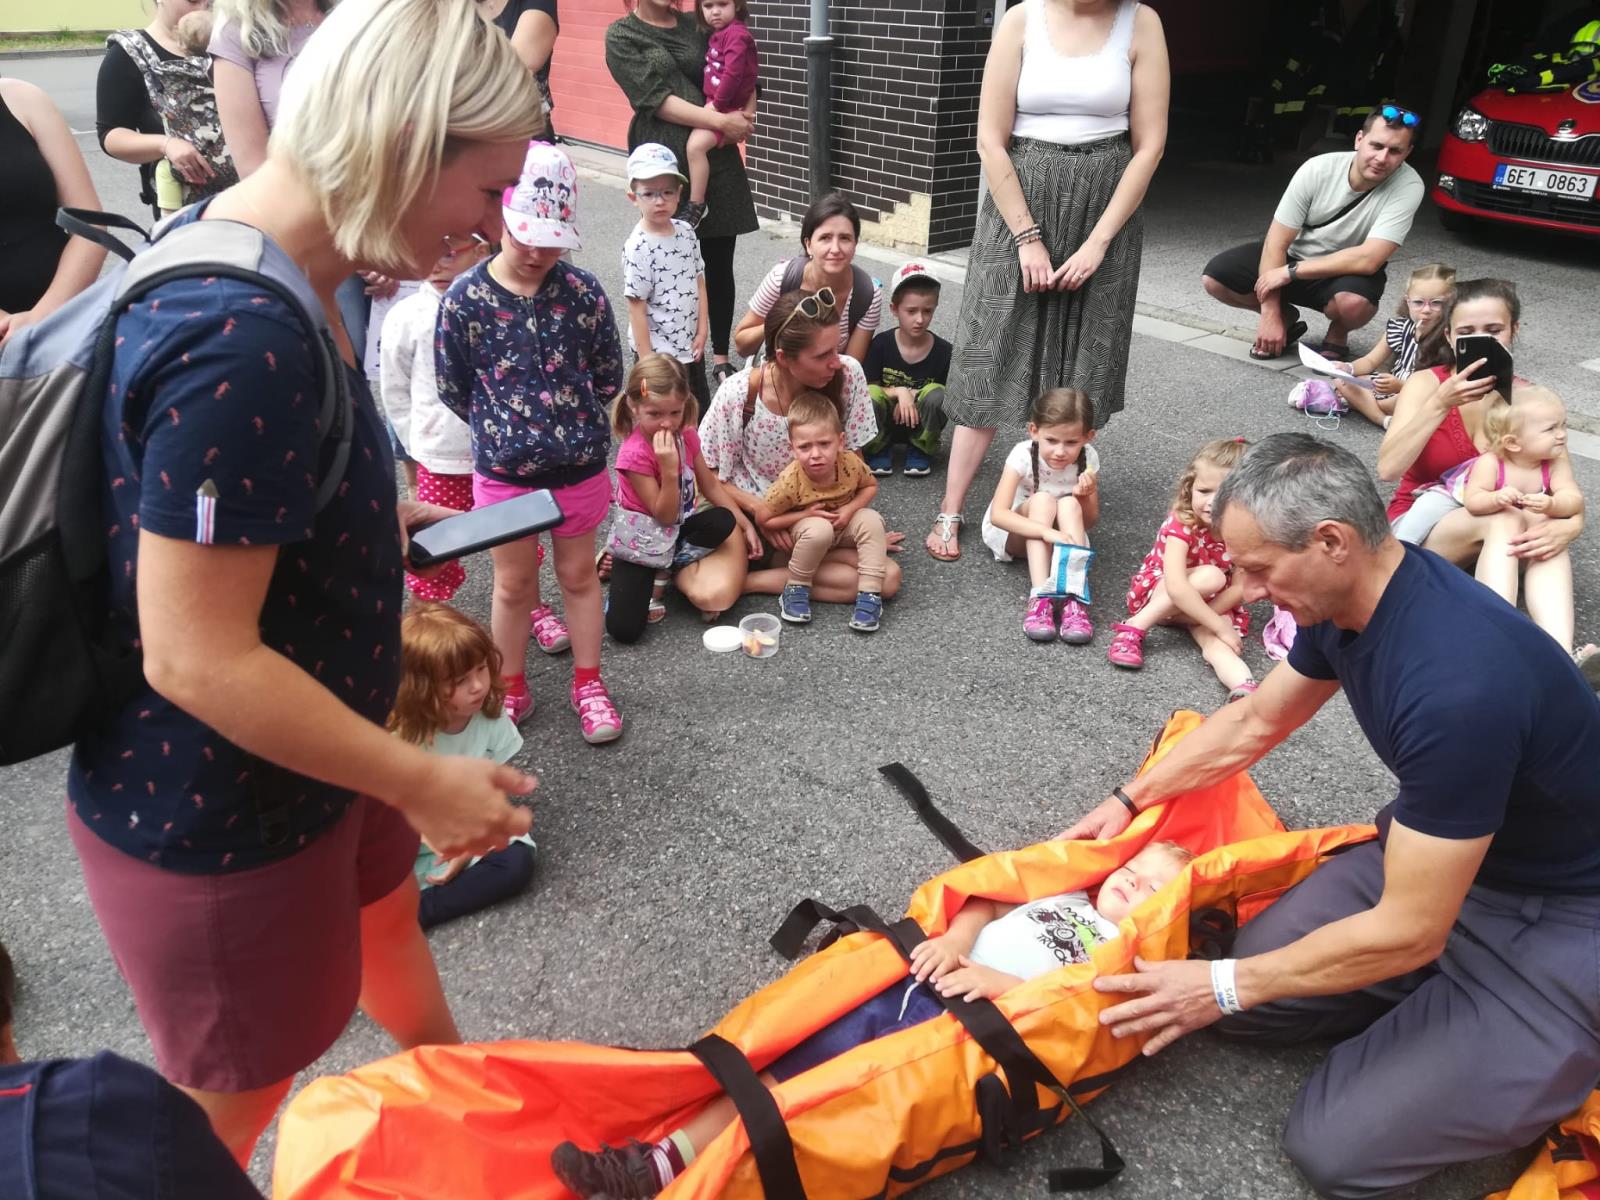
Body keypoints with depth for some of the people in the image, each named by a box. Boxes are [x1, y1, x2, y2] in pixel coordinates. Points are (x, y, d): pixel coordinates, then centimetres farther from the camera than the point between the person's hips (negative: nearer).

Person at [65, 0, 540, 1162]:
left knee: (385, 913, 33)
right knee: (230, 1109, 17)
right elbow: (198, 659, -31)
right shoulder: (239, 346, -34)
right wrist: (423, 781, -22)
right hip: (213, 817, -10)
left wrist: (372, 521, 9)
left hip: (298, 757, 10)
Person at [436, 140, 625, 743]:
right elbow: (453, 390, -3)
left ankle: (588, 684, 33)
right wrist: (500, 426, 4)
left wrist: (571, 420, 5)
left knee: (578, 574, 16)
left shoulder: (583, 291, -10)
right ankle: (512, 689, 33)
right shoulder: (465, 299, -13)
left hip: (579, 465, 1)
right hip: (504, 470, -1)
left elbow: (608, 377, 1)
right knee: (513, 582, 15)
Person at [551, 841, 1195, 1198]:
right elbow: (985, 900, 20)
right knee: (808, 1053, -8)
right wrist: (954, 940, 1)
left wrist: (995, 981, -16)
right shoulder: (1062, 896, 25)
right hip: (919, 982, 5)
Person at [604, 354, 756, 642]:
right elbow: (665, 516, -23)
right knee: (623, 629, -22)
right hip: (641, 539, -6)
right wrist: (670, 469, -37)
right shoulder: (634, 454, -25)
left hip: (679, 526, 6)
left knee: (724, 521, -28)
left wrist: (745, 523, 0)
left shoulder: (687, 435, -7)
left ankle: (664, 572, -8)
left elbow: (710, 484, 5)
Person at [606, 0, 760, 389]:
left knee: (719, 263, 4)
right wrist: (720, 120, -16)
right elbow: (653, 98, -9)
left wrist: (740, 119, -5)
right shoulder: (622, 35, 3)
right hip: (663, 159, -3)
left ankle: (720, 358, 14)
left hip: (717, 155, 4)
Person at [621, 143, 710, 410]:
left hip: (692, 346, 6)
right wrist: (647, 362, -17)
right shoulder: (638, 247, -18)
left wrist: (702, 331, 0)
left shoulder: (686, 232, 1)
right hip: (658, 352, -6)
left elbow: (698, 282, 8)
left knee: (702, 411, 17)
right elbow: (637, 308, -17)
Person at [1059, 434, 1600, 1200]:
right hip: (1438, 855, 8)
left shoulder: (1456, 684, -36)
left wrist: (1223, 985, -18)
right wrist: (1129, 801, 9)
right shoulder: (1349, 594, -9)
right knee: (1251, 1001, -3)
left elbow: (1408, 932, -28)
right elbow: (1254, 722, 10)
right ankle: (1441, 1004, 13)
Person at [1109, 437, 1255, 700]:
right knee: (1211, 576, -33)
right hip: (1157, 592, -3)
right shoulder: (1181, 524, -26)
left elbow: (1240, 587, -14)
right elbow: (1176, 587, -37)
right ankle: (1134, 628, -29)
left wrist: (1200, 616, -25)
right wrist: (1220, 626, -37)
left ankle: (1244, 688, -57)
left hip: (1212, 604, 3)